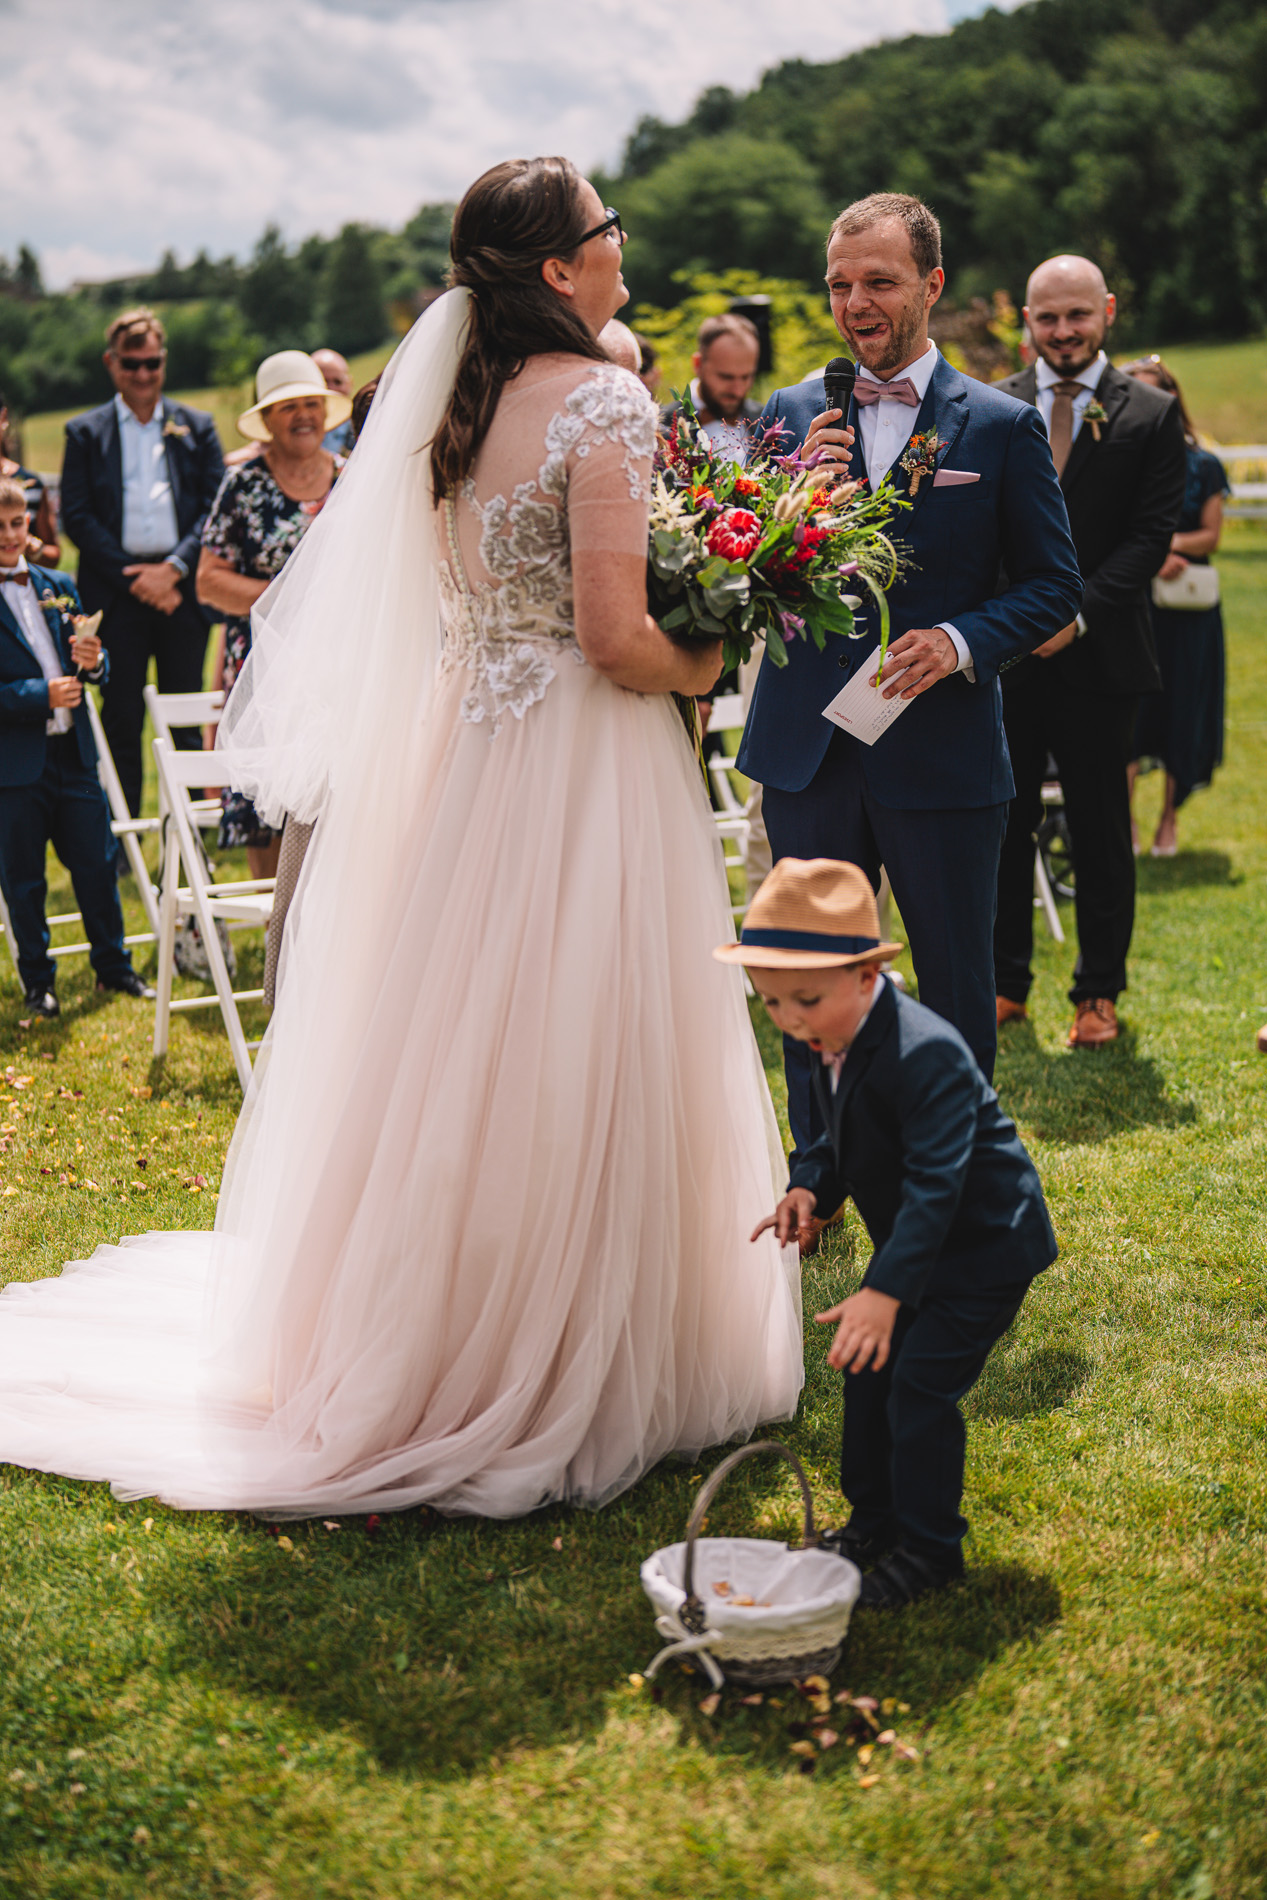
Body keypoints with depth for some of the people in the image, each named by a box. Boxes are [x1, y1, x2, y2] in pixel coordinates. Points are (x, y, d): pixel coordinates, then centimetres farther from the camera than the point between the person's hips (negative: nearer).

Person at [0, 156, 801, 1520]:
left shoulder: (455, 404, 10)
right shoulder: (602, 403, -15)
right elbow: (614, 638, -20)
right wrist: (703, 667, -1)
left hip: (469, 757, 8)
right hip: (585, 775, -8)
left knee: (477, 1060, 18)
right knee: (586, 1068, 2)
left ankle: (456, 1336, 32)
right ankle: (580, 1364, 13)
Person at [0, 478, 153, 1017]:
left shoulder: (59, 587, 10)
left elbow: (93, 670, 14)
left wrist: (93, 662, -8)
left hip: (73, 752, 5)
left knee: (97, 863, 11)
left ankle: (113, 965, 26)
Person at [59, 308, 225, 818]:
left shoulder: (196, 428, 11)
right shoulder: (85, 432, 9)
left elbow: (216, 509, 4)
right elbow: (76, 516, 0)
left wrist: (172, 569, -9)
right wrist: (131, 576, -9)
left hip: (181, 587, 1)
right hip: (117, 593, -1)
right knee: (122, 719, 1)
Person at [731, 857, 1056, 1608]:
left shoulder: (925, 1054, -33)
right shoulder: (833, 1044, -3)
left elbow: (934, 1183, -38)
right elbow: (843, 1139, 11)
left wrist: (885, 1291, -45)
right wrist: (809, 1188, -10)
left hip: (984, 1244, -9)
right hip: (919, 1242, 9)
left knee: (921, 1383, -10)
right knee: (870, 1369, 12)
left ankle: (930, 1548, 5)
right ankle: (875, 1519, 29)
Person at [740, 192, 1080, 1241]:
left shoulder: (1004, 426, -2)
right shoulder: (792, 414, 5)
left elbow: (1055, 583, 0)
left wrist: (963, 641, -17)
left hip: (942, 753, -2)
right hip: (808, 752, 3)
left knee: (957, 986, 9)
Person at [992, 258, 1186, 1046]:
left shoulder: (1152, 414, 1)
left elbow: (1151, 535, -5)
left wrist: (1078, 614, -15)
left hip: (1098, 655, -2)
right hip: (1005, 654, 2)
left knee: (1101, 834, 5)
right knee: (1004, 827, 7)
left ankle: (1099, 993, 16)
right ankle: (1005, 983, 19)